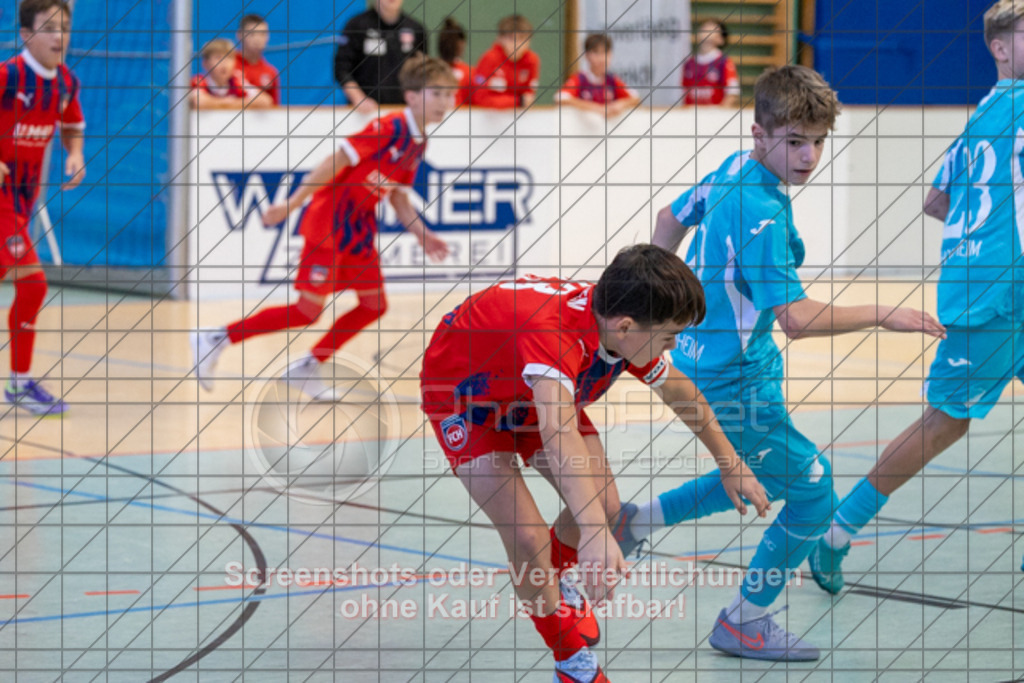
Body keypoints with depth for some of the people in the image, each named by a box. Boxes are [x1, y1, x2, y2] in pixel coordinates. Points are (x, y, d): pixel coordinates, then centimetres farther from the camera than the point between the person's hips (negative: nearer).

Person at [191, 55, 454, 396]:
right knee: (308, 311, -8)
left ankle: (307, 368, 17)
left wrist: (422, 235, 7)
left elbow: (399, 197, 18)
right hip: (329, 222, -9)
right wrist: (292, 204, -21)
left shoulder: (417, 144, 8)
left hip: (359, 227, 9)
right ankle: (215, 339, 2)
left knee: (374, 305, 6)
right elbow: (336, 162, -20)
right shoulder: (390, 128, -20)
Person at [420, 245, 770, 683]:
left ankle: (552, 583, 36)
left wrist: (730, 465, 15)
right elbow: (559, 433, -60)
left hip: (530, 394, 7)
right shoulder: (552, 330, -45)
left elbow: (680, 393, 3)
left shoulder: (627, 332, -19)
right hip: (461, 394, -7)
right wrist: (594, 535, -71)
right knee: (527, 539, -19)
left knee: (605, 508, 2)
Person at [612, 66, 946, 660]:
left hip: (702, 356, 10)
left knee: (756, 475, 30)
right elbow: (797, 318, -33)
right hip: (731, 383, -10)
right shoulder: (760, 214, -29)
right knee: (813, 494, 0)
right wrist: (884, 316, -26)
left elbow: (672, 218, 17)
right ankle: (745, 623, 13)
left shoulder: (734, 171, 0)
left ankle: (634, 522, 37)